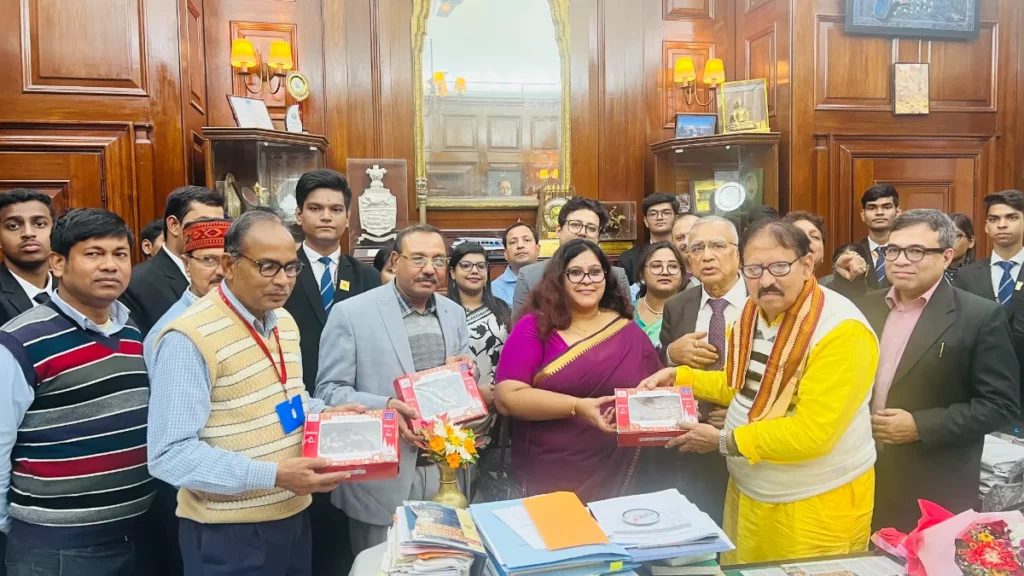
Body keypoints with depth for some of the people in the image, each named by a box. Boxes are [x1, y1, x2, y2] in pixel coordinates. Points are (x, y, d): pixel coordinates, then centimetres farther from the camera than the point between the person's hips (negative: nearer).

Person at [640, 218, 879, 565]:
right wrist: (678, 377, 4)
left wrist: (723, 441, -20)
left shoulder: (841, 331, -24)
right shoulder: (752, 314, 0)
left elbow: (812, 432, -26)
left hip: (816, 502, -7)